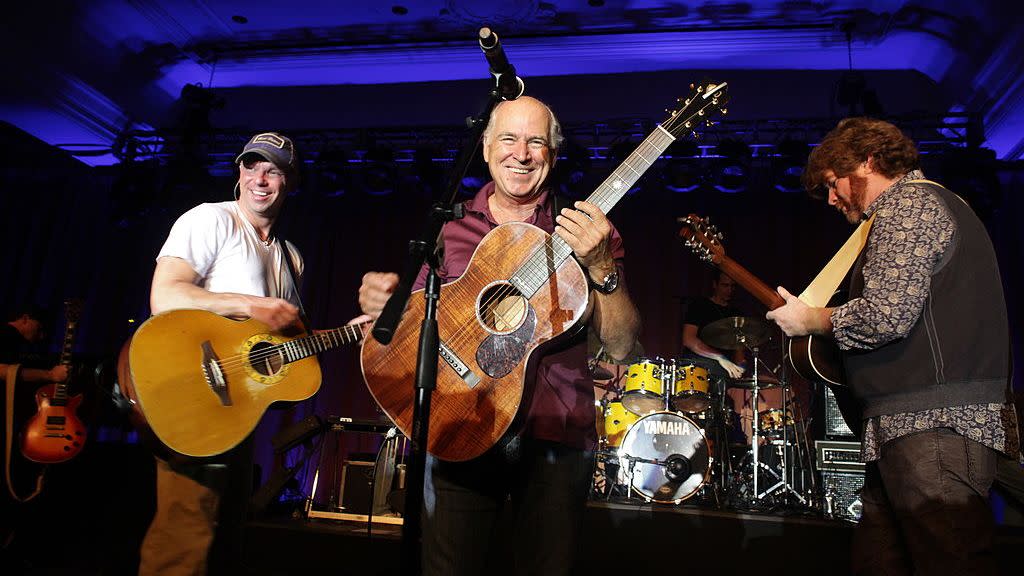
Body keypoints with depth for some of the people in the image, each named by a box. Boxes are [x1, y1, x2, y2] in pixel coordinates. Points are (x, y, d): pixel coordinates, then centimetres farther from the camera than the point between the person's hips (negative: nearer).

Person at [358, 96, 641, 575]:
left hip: (554, 435, -1)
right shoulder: (453, 227, 7)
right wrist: (384, 303, -8)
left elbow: (619, 346, -4)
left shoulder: (585, 229, 1)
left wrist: (601, 267, -20)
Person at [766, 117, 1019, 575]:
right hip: (917, 423, 11)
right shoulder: (931, 203, 25)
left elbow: (884, 315, -21)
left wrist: (808, 320, -5)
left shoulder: (906, 203, -8)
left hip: (934, 423, -11)